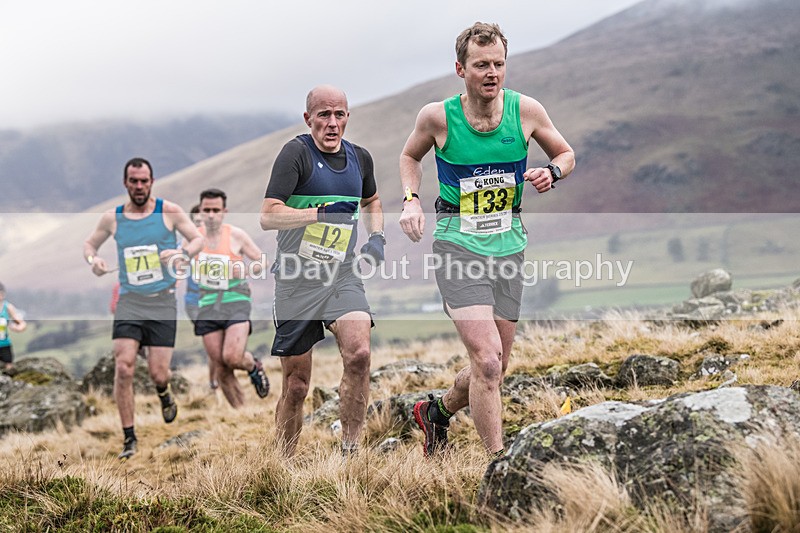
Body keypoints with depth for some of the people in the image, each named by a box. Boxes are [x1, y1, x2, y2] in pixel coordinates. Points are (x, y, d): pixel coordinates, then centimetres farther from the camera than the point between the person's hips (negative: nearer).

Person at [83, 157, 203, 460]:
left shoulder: (169, 212, 0)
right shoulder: (112, 218, 6)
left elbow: (198, 239, 5)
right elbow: (90, 243, 20)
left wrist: (183, 254, -16)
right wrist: (93, 260, -3)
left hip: (162, 301, -1)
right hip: (129, 301, 1)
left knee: (158, 373, -4)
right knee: (124, 367, -13)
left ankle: (164, 393, 36)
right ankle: (129, 438, -2)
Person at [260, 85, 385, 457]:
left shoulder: (359, 158, 9)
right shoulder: (297, 153, -9)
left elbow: (371, 201, 31)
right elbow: (268, 216, -19)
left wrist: (377, 236, 13)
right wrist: (320, 213, -30)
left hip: (343, 276, 4)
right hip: (296, 279, -3)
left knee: (359, 353, -22)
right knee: (296, 384, 2)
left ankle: (350, 451, -11)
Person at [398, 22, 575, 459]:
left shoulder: (526, 111, -3)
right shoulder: (437, 116, -7)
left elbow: (566, 154, 12)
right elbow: (410, 156, 13)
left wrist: (552, 172, -10)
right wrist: (411, 200, -4)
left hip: (508, 246, 4)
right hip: (457, 246, -4)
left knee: (494, 367, 11)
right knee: (487, 359, -19)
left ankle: (436, 412, 41)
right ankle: (498, 464, -9)